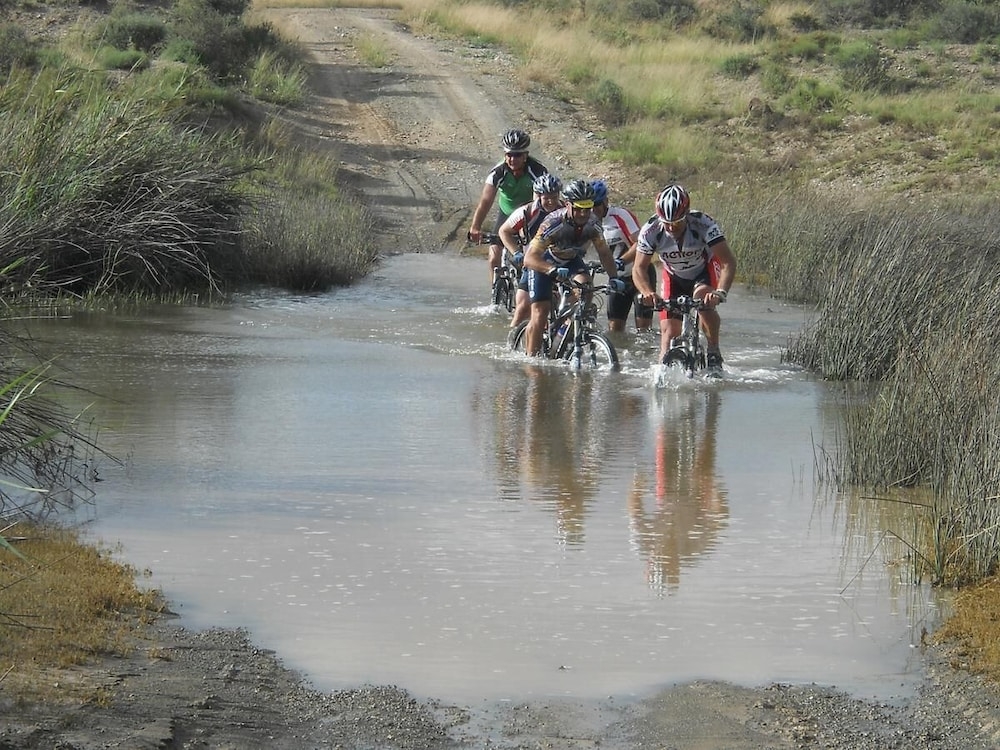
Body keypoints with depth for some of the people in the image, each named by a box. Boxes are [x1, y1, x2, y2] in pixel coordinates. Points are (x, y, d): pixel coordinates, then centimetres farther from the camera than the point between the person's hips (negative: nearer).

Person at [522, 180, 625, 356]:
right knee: (540, 313, -11)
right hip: (543, 262, -4)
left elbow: (604, 252, -10)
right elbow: (529, 258, -41)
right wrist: (553, 270, -58)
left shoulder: (592, 224, -22)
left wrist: (613, 277, -27)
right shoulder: (554, 223, -36)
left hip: (571, 260, 4)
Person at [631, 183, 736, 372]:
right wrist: (648, 292, -46)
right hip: (674, 277, 2)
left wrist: (720, 292, -55)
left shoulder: (704, 225, -35)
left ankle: (714, 353, -19)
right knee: (669, 330, -10)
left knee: (703, 298, -33)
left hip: (704, 270, -2)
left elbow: (728, 262, -38)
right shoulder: (651, 231, -28)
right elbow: (639, 268, -25)